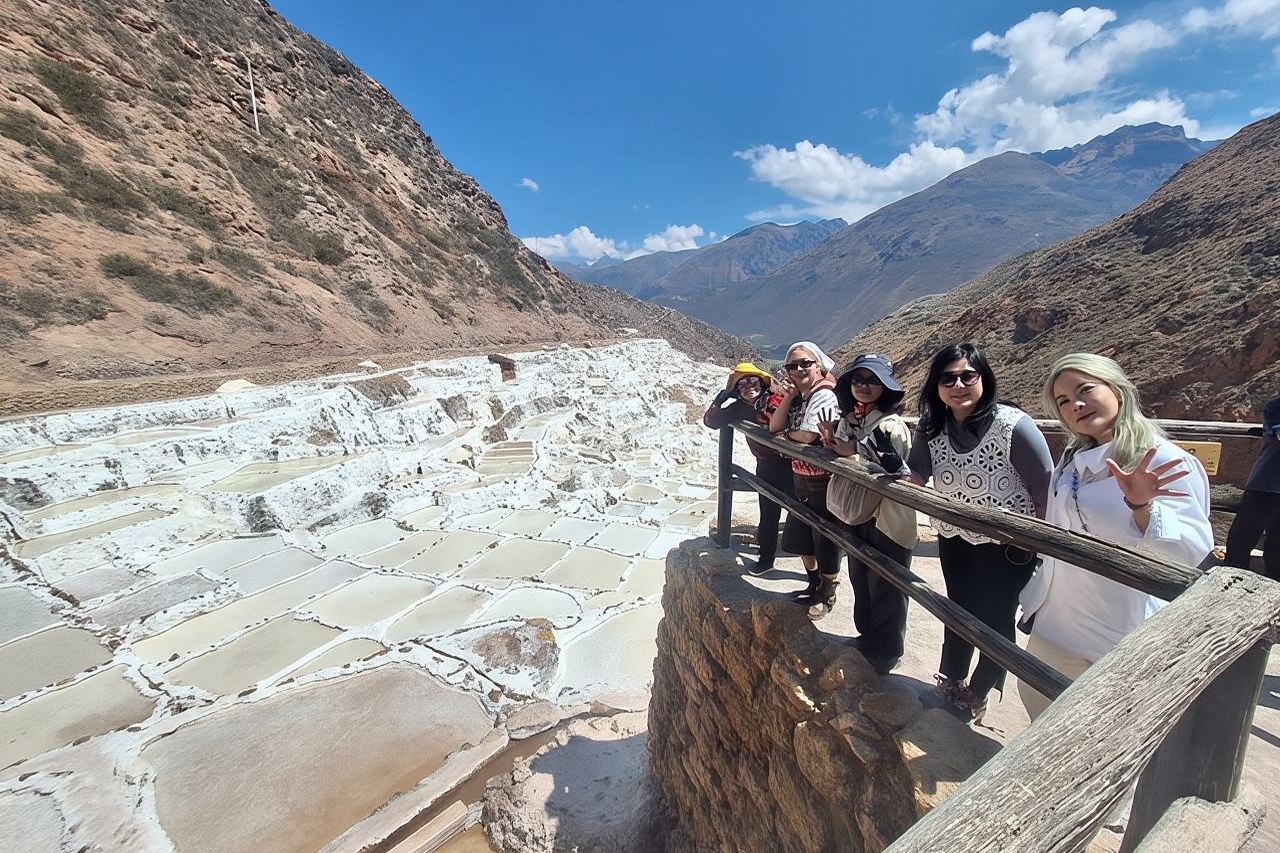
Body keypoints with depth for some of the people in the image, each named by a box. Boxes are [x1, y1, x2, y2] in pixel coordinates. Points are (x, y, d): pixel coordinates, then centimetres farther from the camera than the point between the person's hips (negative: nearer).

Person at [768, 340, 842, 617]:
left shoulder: (824, 396, -18)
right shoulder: (799, 397, 8)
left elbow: (808, 435, -28)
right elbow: (774, 427, 0)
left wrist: (785, 435, -8)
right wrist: (789, 395, -8)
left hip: (823, 481, -9)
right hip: (801, 480, 9)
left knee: (826, 541, 8)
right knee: (800, 538, 20)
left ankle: (827, 595, 27)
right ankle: (814, 586, 40)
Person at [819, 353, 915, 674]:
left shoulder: (891, 426, -18)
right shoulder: (847, 421, 5)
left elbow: (891, 473, -23)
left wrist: (852, 452, -23)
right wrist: (830, 447, -5)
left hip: (887, 519, -7)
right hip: (856, 516, 7)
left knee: (885, 587, 7)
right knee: (860, 580, 21)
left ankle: (885, 653, 26)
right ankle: (866, 637, 41)